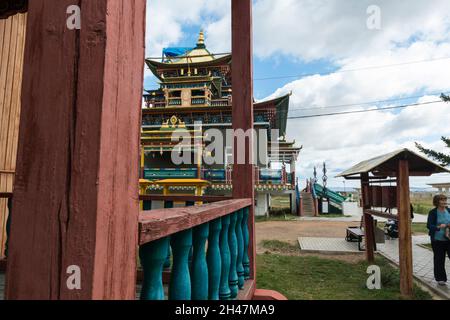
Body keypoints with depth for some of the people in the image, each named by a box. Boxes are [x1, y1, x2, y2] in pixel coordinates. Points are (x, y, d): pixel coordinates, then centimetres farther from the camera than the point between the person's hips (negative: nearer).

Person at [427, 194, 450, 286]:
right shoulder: (433, 213, -7)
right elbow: (429, 226, -10)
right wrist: (438, 227, -27)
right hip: (437, 240, -3)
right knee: (439, 260, 7)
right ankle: (441, 279, 21)